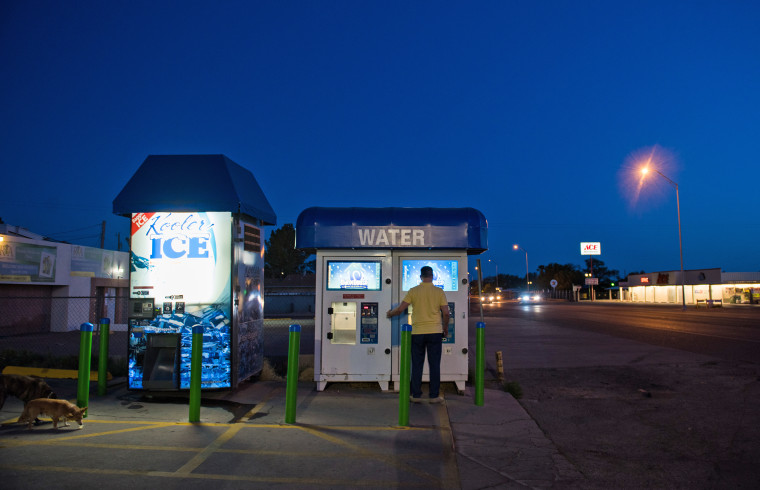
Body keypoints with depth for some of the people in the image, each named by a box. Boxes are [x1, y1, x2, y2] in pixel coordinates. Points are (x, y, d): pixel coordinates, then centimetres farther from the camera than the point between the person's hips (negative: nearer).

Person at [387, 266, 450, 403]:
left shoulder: (413, 291, -2)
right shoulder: (439, 291, -2)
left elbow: (400, 309, -4)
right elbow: (446, 313, -3)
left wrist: (390, 314, 16)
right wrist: (445, 328, 13)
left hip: (417, 332, 0)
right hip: (435, 332, 0)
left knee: (417, 365, 8)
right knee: (434, 365, 6)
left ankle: (416, 395, 13)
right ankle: (434, 396, 10)